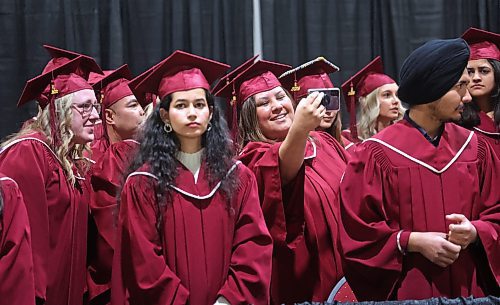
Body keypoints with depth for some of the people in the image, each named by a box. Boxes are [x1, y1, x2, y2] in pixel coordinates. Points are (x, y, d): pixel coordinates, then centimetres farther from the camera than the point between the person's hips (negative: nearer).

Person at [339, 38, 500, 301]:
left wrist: (474, 232, -12)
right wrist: (412, 241, -18)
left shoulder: (474, 148, 4)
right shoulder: (377, 154, -9)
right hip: (406, 290, -4)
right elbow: (356, 230, -9)